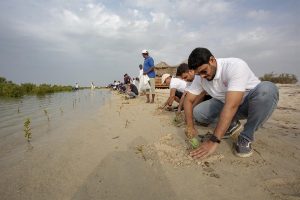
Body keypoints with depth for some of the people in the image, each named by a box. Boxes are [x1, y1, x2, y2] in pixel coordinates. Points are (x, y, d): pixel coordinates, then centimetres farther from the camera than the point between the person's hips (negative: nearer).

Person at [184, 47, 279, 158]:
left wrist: (214, 141, -43)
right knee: (197, 112, -17)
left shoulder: (235, 66, -31)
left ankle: (246, 137, -17)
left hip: (252, 103, -4)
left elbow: (231, 106, -40)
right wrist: (190, 126, -24)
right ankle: (231, 124, 8)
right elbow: (188, 100, -8)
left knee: (267, 89, -37)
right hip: (225, 103, 4)